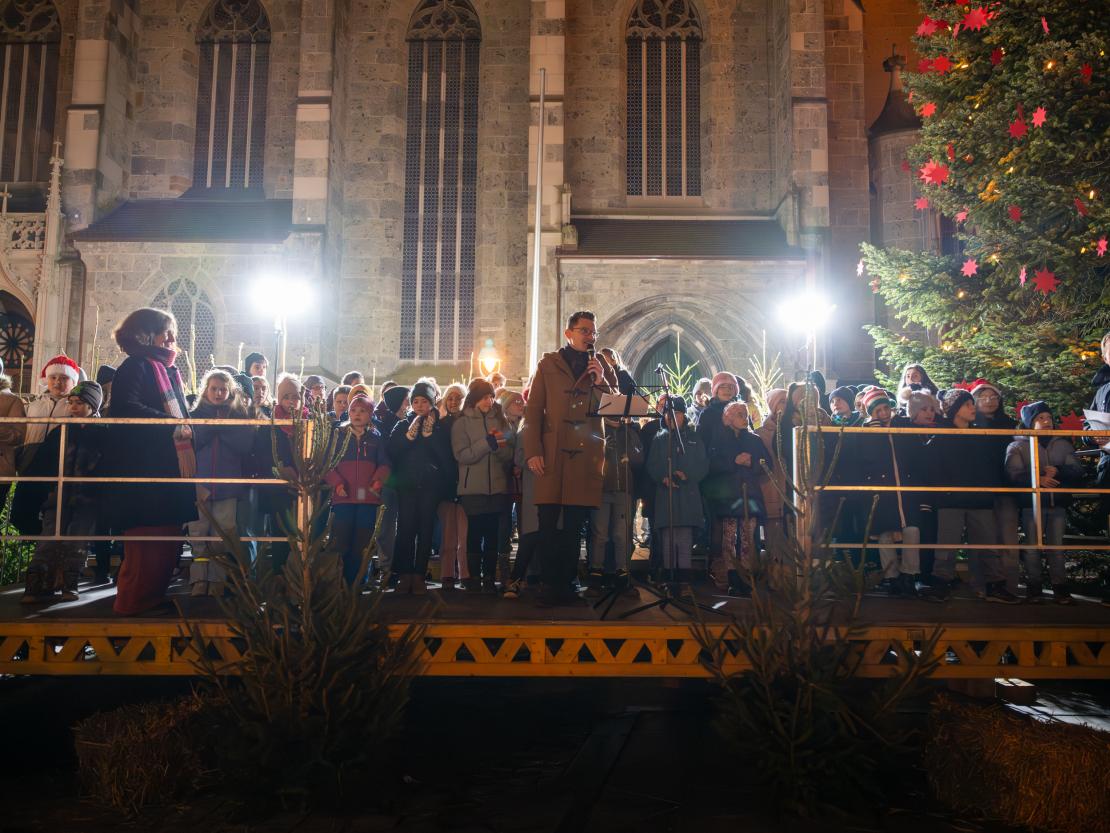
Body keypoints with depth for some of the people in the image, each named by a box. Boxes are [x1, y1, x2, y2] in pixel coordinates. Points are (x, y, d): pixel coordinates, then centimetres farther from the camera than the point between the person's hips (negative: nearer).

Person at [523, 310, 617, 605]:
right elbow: (533, 410, 6)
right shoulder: (548, 364, 10)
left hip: (586, 456, 1)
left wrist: (602, 382, -7)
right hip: (552, 454, -1)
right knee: (548, 524, -3)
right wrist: (533, 452, -4)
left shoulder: (602, 366, 16)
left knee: (574, 525, 3)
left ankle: (567, 584, 12)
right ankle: (551, 585, 5)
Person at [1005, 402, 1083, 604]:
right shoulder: (1017, 446, 4)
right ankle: (1034, 586, 8)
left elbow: (1077, 472, 5)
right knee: (1032, 545, 0)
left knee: (1057, 546, 5)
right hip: (1031, 502, -3)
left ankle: (1060, 587, 10)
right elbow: (1014, 474, -8)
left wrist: (1057, 471, -15)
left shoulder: (1063, 444, 15)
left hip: (1058, 502, 3)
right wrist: (1037, 480, -23)